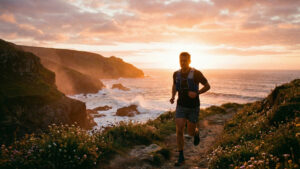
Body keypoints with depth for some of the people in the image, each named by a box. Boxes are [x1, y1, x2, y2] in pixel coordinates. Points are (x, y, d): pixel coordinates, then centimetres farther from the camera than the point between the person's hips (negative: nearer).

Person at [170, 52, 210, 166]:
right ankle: (181, 158, 2)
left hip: (193, 107, -2)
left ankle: (196, 132, 44)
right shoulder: (176, 74, -2)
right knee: (179, 131, -11)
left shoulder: (196, 73, -15)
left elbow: (208, 86, -3)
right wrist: (173, 97, -3)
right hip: (181, 107, 2)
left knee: (191, 133, 5)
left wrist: (196, 93, -21)